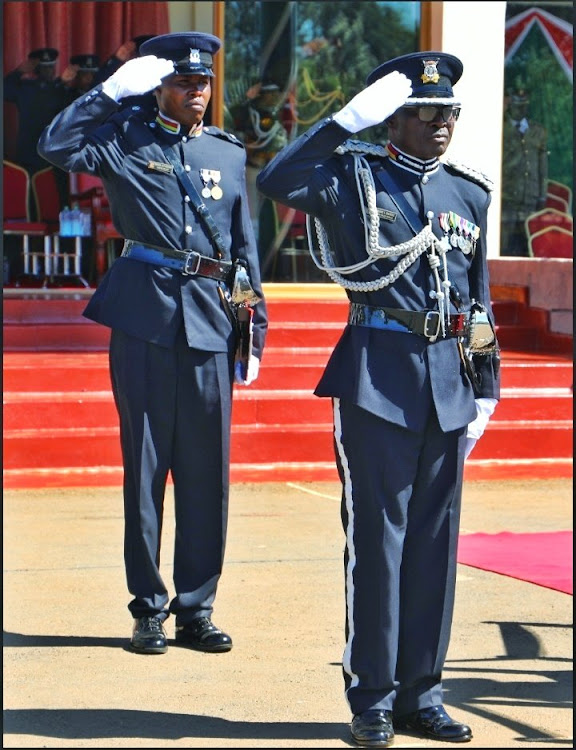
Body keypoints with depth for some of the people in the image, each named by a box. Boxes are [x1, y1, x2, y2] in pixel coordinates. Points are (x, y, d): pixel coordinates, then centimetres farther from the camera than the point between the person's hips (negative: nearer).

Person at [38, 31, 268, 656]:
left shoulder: (229, 154, 15)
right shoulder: (126, 141, 5)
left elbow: (245, 248, 16)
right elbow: (56, 147, -14)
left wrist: (253, 335, 12)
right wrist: (115, 88, -12)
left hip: (209, 323, 3)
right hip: (143, 321, -3)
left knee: (208, 472, 3)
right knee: (145, 467, 2)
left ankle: (196, 609, 12)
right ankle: (149, 609, 10)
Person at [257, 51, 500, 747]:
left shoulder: (469, 193, 14)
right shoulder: (354, 176, 0)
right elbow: (276, 182, -20)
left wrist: (485, 388, 16)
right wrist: (350, 118, -21)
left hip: (450, 378, 5)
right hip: (378, 376, -5)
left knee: (434, 538, 8)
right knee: (377, 538, -2)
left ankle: (421, 694, 17)